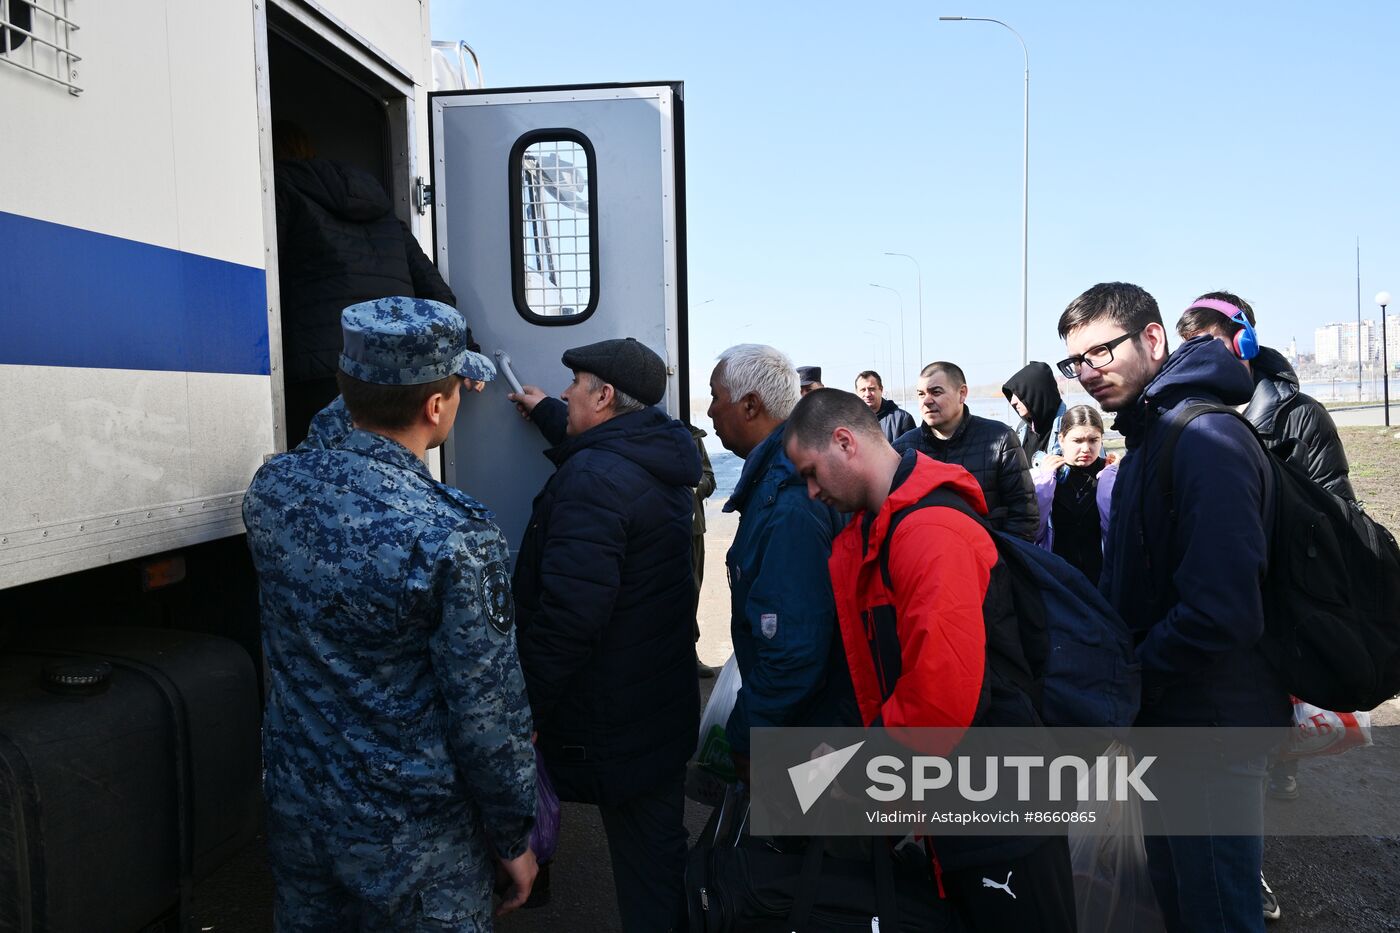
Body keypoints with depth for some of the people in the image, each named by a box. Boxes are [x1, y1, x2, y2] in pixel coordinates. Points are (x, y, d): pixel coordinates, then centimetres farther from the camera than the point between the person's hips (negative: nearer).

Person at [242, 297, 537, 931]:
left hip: (295, 808, 6)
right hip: (412, 842, -5)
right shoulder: (455, 538, -28)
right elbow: (488, 718, -20)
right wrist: (513, 837, -6)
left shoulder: (272, 487, -10)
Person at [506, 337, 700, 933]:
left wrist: (529, 707, -19)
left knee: (642, 863, 5)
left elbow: (569, 615, -29)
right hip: (668, 704, 10)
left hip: (615, 724, -10)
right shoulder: (658, 460, 7)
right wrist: (543, 412, 43)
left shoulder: (592, 480, -24)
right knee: (662, 844, 22)